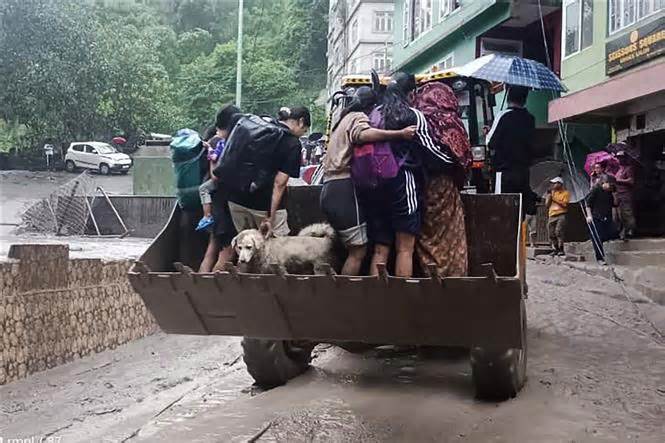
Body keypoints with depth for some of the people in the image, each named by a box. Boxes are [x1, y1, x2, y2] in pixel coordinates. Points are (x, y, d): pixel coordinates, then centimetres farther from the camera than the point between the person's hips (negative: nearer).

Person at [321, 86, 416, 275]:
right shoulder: (358, 117, -1)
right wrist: (400, 134, -30)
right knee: (358, 251, -9)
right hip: (344, 190, -10)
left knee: (354, 249, 10)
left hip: (330, 190, 10)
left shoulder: (344, 119, 30)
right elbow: (362, 134, -23)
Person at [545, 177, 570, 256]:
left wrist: (555, 200, -10)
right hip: (552, 216, 6)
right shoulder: (552, 192, 19)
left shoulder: (565, 193, 3)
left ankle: (561, 250, -17)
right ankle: (556, 249, 10)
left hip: (561, 215, -6)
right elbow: (547, 204, 13)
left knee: (559, 231, -19)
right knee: (551, 233, 1)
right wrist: (549, 195, 3)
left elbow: (565, 205, -9)